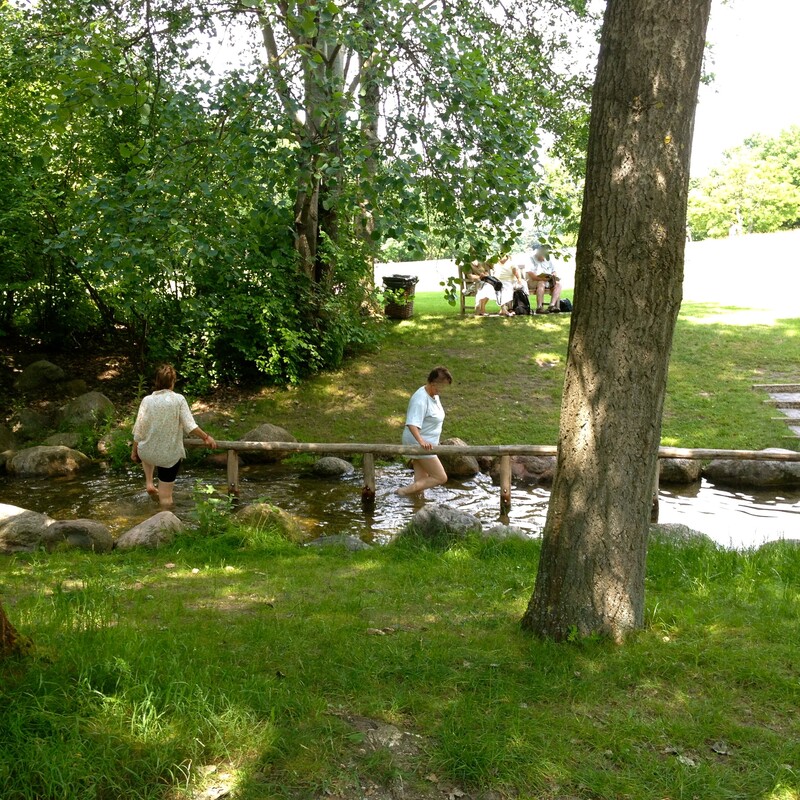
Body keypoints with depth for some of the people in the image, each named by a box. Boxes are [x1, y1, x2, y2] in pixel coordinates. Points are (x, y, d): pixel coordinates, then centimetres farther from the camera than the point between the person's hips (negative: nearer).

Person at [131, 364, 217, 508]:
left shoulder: (147, 400, -9)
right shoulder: (179, 400, -14)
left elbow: (139, 431, -5)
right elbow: (190, 427, -16)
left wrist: (134, 450, 9)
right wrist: (206, 438, -1)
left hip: (148, 453, 2)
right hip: (170, 455, -2)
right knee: (165, 495, 13)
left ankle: (149, 482, 27)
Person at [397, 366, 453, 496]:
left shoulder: (434, 395, 7)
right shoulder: (421, 399, -24)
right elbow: (412, 424, -35)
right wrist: (421, 441, -48)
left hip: (425, 443, 10)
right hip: (418, 444, -10)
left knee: (421, 483, 13)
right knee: (441, 478, -7)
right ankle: (404, 491, -7)